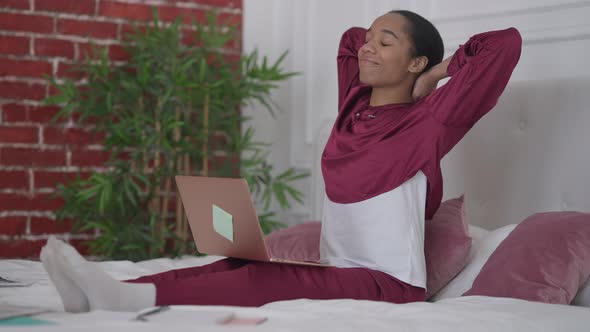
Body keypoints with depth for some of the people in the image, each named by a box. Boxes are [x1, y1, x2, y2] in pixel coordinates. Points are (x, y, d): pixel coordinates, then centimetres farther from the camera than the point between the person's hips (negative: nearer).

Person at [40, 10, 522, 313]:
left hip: (389, 286, -7)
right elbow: (351, 38, 32)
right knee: (237, 266, -15)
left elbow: (505, 43, -13)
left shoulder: (426, 121, -6)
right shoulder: (355, 108, 15)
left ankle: (136, 299, -44)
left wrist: (436, 75, -1)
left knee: (269, 279, -30)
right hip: (338, 275, 7)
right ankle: (106, 294, -31)